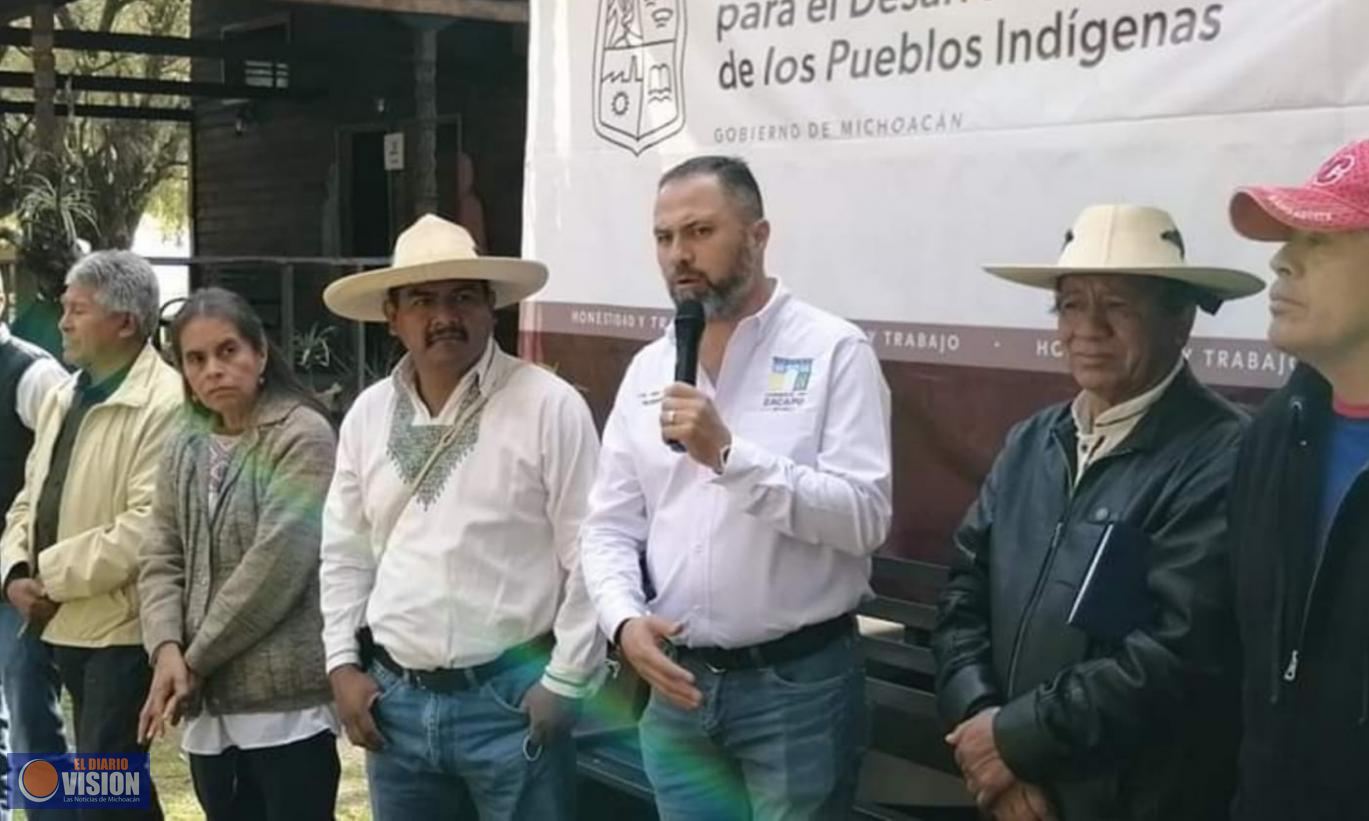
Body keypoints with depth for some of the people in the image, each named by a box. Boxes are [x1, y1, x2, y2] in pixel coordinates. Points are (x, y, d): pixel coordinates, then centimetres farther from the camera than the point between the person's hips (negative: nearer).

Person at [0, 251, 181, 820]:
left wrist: (53, 575, -15)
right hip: (66, 625, 9)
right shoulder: (64, 397, 13)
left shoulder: (165, 403, -16)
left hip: (123, 627, -8)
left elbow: (147, 527, -23)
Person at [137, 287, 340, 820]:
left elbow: (277, 563, -16)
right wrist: (167, 648, -9)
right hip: (209, 703, 6)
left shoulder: (302, 436, -9)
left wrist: (197, 660, -11)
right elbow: (160, 558, 9)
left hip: (288, 698, -6)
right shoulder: (185, 446, 12)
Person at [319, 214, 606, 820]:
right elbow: (345, 553, 14)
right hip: (395, 697, 5)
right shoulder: (367, 415, 7)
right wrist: (343, 663, 8)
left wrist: (565, 681, -9)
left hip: (511, 695, -4)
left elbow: (589, 554, -9)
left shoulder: (548, 405, -9)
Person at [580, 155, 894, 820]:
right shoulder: (648, 368, 8)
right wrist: (626, 621, -10)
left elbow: (865, 517, -17)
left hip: (800, 683, -4)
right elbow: (610, 528, 7)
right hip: (678, 687, 5)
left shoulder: (834, 350, -7)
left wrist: (730, 454, -23)